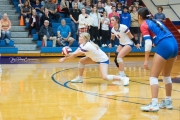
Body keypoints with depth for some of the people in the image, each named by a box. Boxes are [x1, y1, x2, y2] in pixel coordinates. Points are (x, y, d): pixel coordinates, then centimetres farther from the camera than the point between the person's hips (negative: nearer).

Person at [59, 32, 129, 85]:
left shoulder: (87, 46, -28)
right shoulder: (83, 45, 0)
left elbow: (75, 54, -23)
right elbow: (75, 53, -3)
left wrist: (64, 59, -16)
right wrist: (66, 56, -19)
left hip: (103, 60, -10)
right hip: (96, 59, 10)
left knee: (105, 77, -24)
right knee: (81, 61, 6)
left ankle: (123, 78, -17)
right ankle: (79, 78, 18)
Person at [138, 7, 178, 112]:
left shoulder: (144, 25, 3)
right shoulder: (155, 21, 25)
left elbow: (148, 42, -8)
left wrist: (146, 60, -8)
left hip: (164, 46, -8)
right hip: (174, 44, 8)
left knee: (153, 76, -4)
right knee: (166, 75, 21)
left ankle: (154, 104, -15)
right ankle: (168, 101, 24)